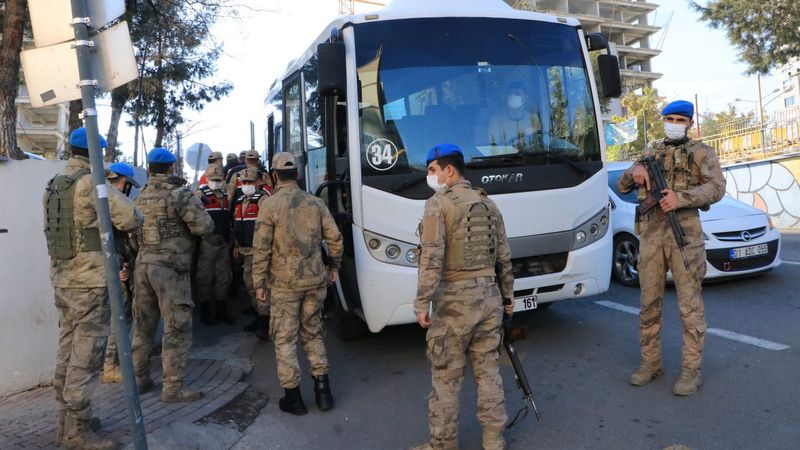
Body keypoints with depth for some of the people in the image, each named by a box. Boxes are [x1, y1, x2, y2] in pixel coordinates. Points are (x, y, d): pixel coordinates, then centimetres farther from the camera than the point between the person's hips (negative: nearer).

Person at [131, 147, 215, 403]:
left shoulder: (140, 197, 12)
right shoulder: (179, 194, -9)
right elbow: (205, 226, -13)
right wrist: (194, 207, 4)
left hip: (143, 264, 7)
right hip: (170, 267, -7)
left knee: (143, 325, 16)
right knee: (177, 328, 0)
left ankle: (139, 379, 26)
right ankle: (172, 387, 1)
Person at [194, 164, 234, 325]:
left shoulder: (225, 195, 14)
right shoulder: (200, 194, -7)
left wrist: (229, 239, 20)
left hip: (224, 241, 7)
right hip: (207, 241, -7)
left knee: (223, 276, 11)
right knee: (205, 276, 1)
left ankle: (221, 310, 21)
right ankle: (205, 311, 10)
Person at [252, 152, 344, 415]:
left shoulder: (270, 205, -9)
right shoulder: (315, 203, 2)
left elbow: (261, 249, -10)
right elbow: (334, 238, 3)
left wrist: (259, 283, -2)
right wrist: (333, 267, 17)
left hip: (284, 284, -4)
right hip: (315, 280, 4)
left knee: (285, 338, 8)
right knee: (313, 333, 18)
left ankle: (293, 396, 13)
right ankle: (322, 390, 19)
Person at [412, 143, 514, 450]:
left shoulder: (438, 203, -8)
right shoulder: (488, 204, 12)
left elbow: (431, 258, -18)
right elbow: (504, 257, 15)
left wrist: (422, 303, -16)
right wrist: (507, 297, 23)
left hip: (454, 300, -6)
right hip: (489, 296, 7)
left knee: (446, 377, 4)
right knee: (488, 371, 15)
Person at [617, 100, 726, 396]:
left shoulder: (701, 152, 6)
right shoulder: (650, 153, 18)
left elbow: (717, 188, -8)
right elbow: (621, 186, 17)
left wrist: (681, 198, -22)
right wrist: (634, 171, -4)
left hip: (684, 232, -4)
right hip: (651, 233, 4)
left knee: (689, 304, -2)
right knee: (649, 303, 8)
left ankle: (691, 370, 7)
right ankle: (651, 363, 19)